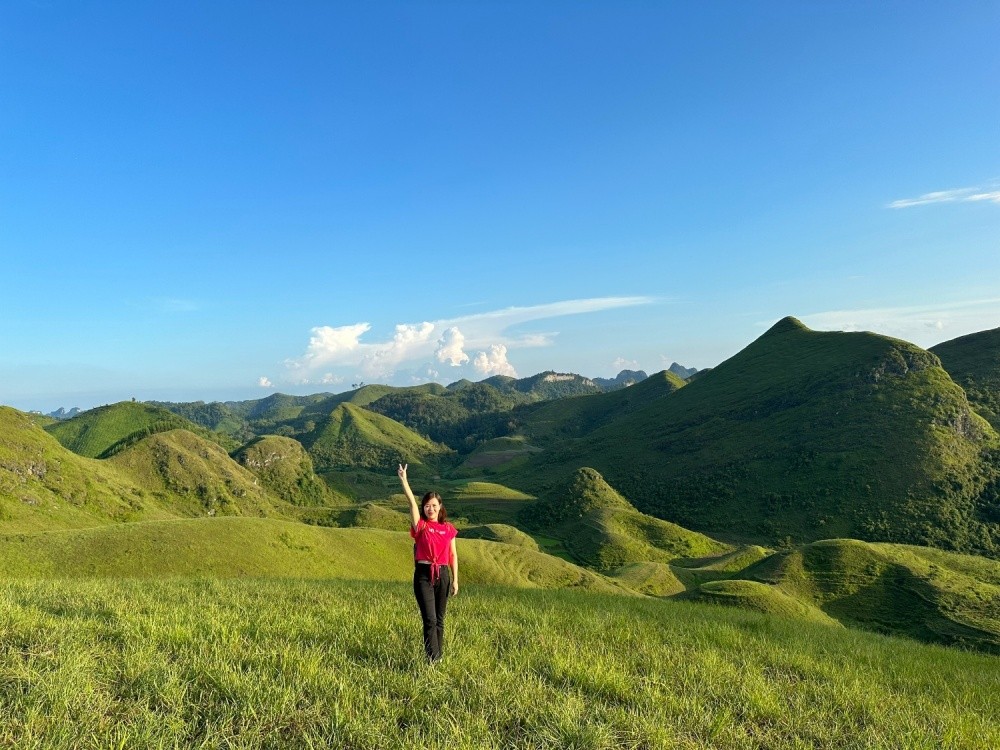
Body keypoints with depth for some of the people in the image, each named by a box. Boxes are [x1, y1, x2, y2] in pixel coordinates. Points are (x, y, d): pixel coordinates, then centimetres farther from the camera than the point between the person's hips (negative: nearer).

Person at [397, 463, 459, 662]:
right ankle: (432, 660, -9)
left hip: (443, 575, 3)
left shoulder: (448, 529, 7)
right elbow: (412, 503, -13)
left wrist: (455, 580, 6)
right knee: (429, 620, -11)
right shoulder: (420, 526, -1)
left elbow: (453, 555, 9)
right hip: (423, 575, -3)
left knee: (439, 620, 10)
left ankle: (438, 658, 22)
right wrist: (403, 480, -21)